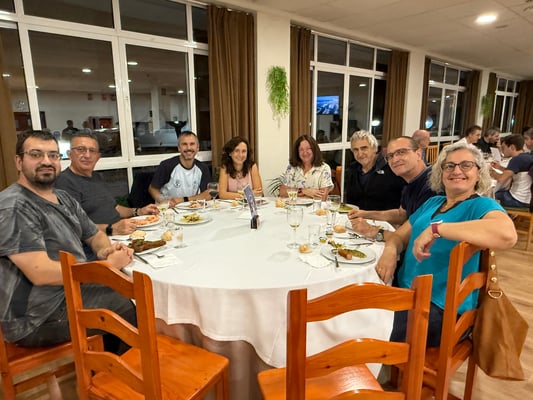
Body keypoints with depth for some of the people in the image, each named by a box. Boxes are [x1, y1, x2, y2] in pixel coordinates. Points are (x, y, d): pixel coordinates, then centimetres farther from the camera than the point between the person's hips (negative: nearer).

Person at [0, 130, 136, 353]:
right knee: (132, 308, -13)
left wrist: (105, 251, -6)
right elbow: (40, 273, -26)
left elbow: (94, 235, 18)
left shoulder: (65, 199, 9)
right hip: (35, 317, -8)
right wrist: (108, 265, -20)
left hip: (72, 287, 9)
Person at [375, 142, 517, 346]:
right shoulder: (432, 202, 16)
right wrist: (390, 250, -8)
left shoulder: (481, 205, -5)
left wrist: (436, 228, -29)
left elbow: (507, 234, -27)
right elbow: (400, 235, 15)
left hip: (440, 307, -6)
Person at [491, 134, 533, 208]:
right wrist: (499, 167, 12)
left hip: (518, 201, -8)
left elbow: (501, 179, -23)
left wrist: (491, 171, -5)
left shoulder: (517, 159, -22)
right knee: (496, 191, 27)